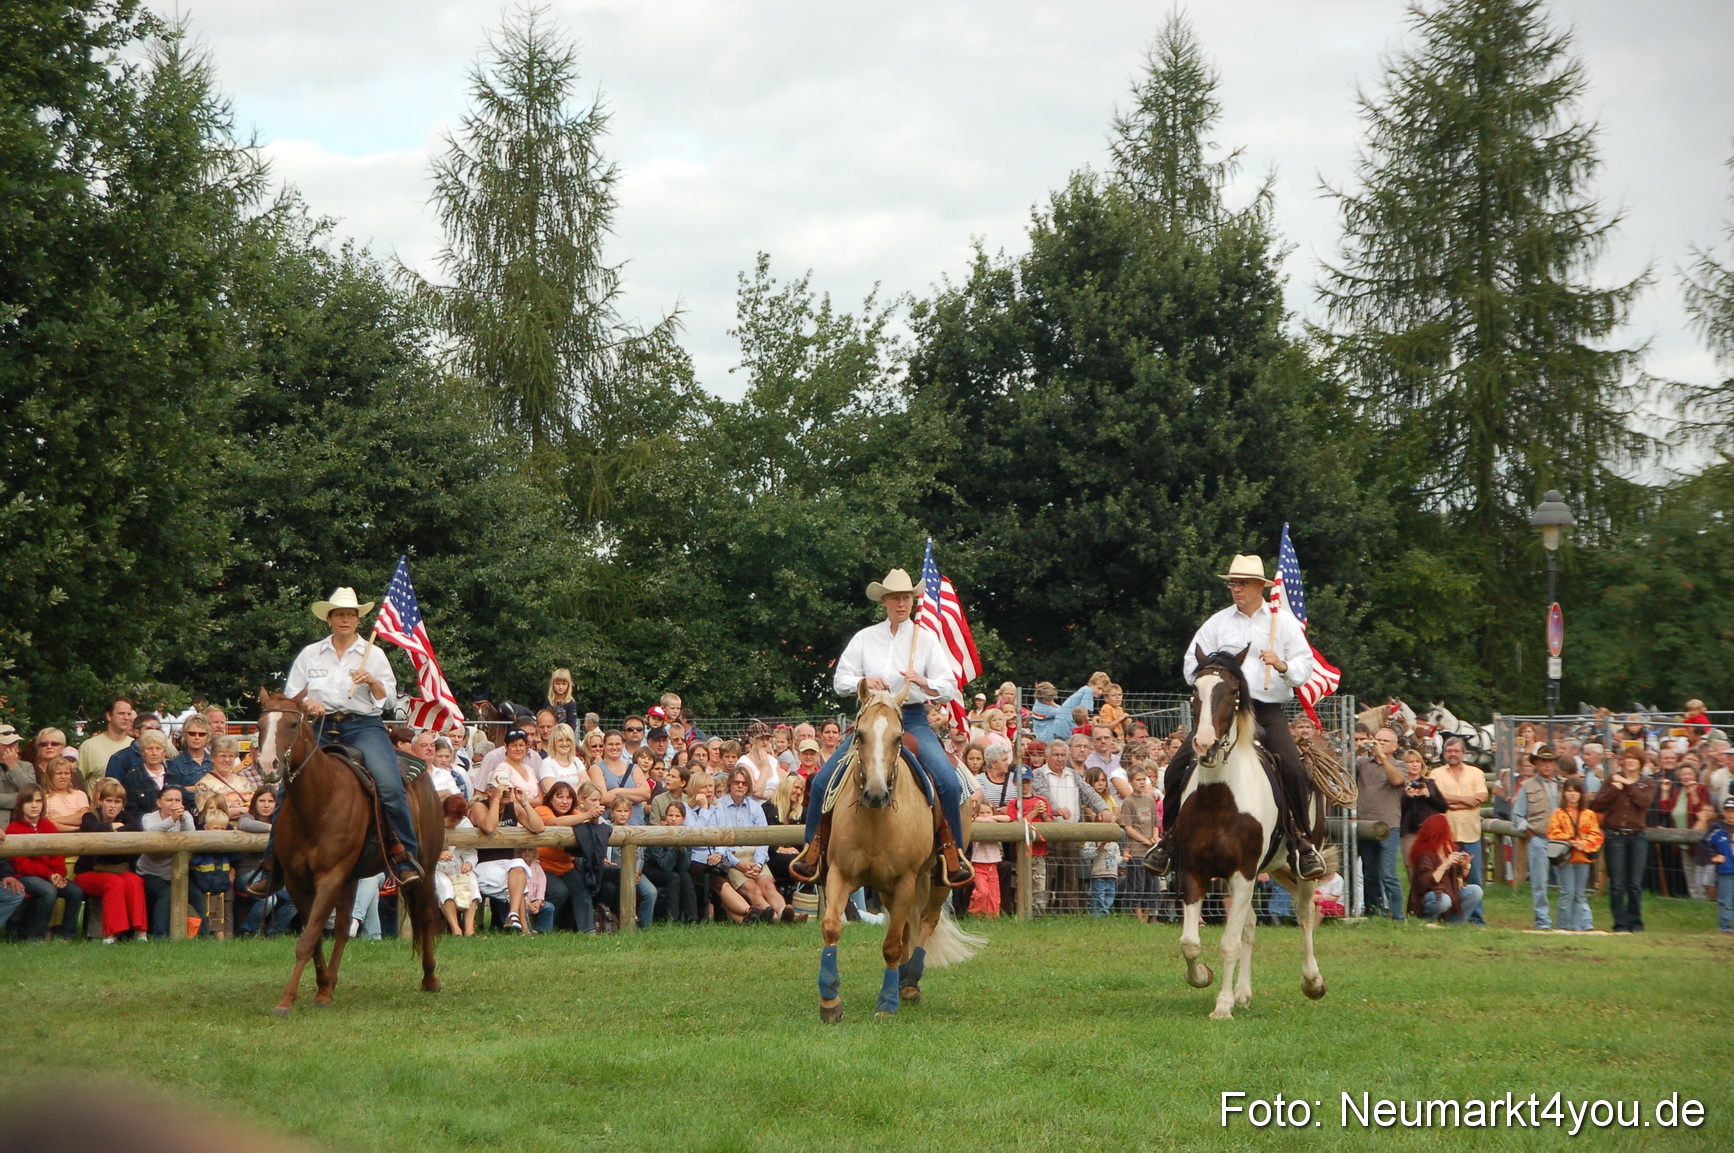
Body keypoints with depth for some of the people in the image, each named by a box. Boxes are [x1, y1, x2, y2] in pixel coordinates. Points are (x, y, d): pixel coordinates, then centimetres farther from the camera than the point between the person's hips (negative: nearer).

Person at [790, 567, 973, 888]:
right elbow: (839, 681, 6)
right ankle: (814, 850, 5)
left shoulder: (926, 639, 3)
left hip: (913, 720, -1)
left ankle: (952, 852, -8)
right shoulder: (865, 638, 6)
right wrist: (863, 683, -15)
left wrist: (923, 683, -20)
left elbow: (949, 689, 0)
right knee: (823, 780, -12)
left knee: (949, 783, -24)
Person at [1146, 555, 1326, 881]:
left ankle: (1302, 844, -9)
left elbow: (1305, 667, 5)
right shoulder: (1218, 623, 12)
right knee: (1178, 768, -11)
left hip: (1268, 710, -2)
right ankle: (1169, 838, 3)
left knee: (1293, 770, -23)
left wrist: (1282, 665, -16)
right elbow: (1191, 664, 11)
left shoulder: (1283, 622, 8)